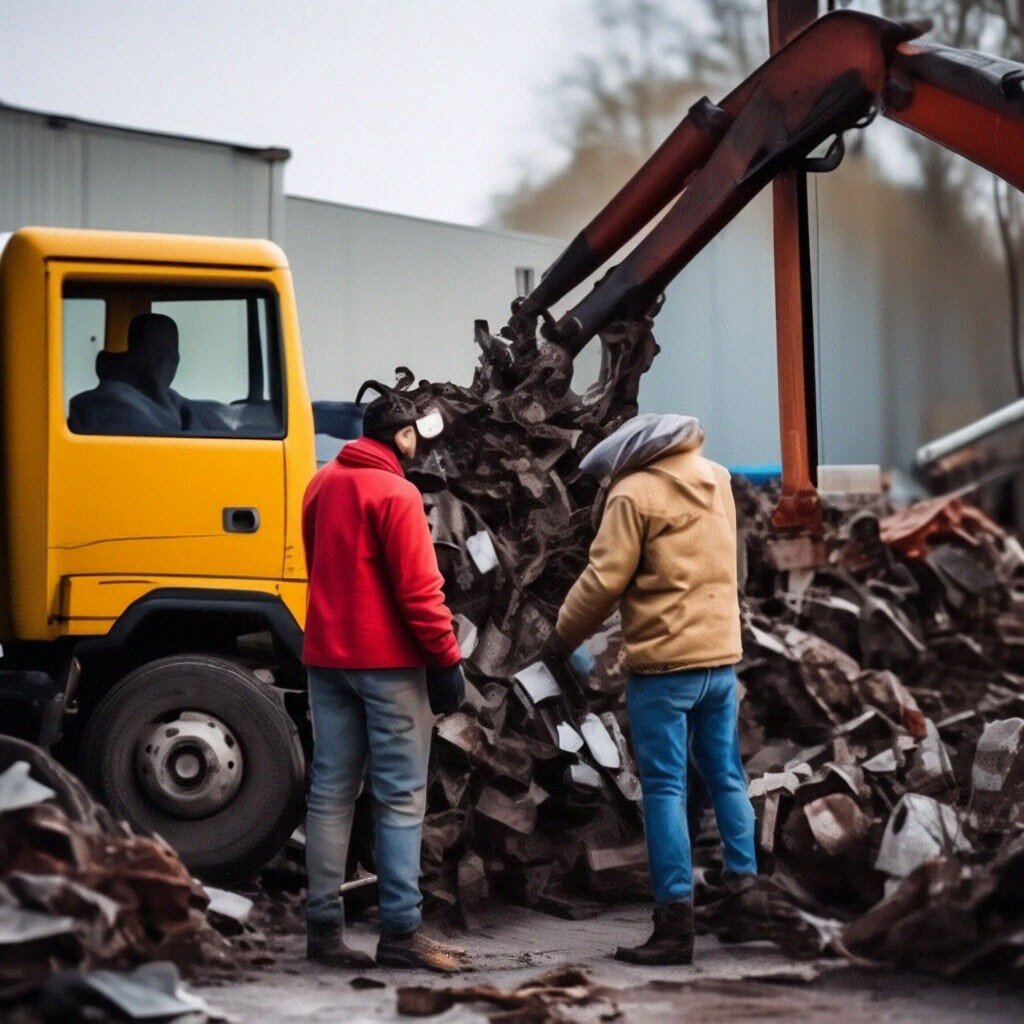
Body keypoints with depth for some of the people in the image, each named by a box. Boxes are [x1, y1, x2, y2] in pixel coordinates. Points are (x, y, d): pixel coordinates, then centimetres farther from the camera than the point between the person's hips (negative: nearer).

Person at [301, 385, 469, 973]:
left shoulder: (323, 484, 11)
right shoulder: (396, 495, -13)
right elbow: (419, 589, -16)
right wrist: (448, 660, -10)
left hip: (326, 656, 7)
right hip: (387, 661, -7)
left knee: (332, 792, 8)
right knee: (402, 797, -3)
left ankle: (324, 925, 7)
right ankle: (401, 931, -5)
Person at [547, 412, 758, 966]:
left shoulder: (635, 492, -10)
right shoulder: (717, 480, 11)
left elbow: (605, 577, -11)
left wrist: (564, 634, 2)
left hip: (662, 663, -6)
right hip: (720, 655, 6)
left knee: (664, 788, -3)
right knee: (726, 777, 15)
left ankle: (676, 924, -5)